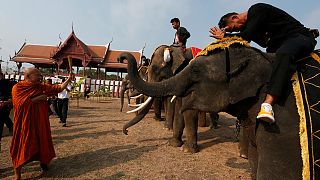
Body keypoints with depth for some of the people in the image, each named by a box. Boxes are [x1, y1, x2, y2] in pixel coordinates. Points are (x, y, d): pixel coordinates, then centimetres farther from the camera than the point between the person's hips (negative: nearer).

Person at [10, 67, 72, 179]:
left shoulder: (42, 87, 2)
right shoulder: (17, 88, -10)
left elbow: (58, 88, -1)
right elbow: (22, 103, -22)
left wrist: (68, 79, -13)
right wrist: (39, 98, -17)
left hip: (40, 122, 4)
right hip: (24, 123, -4)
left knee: (42, 142, 14)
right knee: (22, 146, 2)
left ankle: (43, 162, 38)